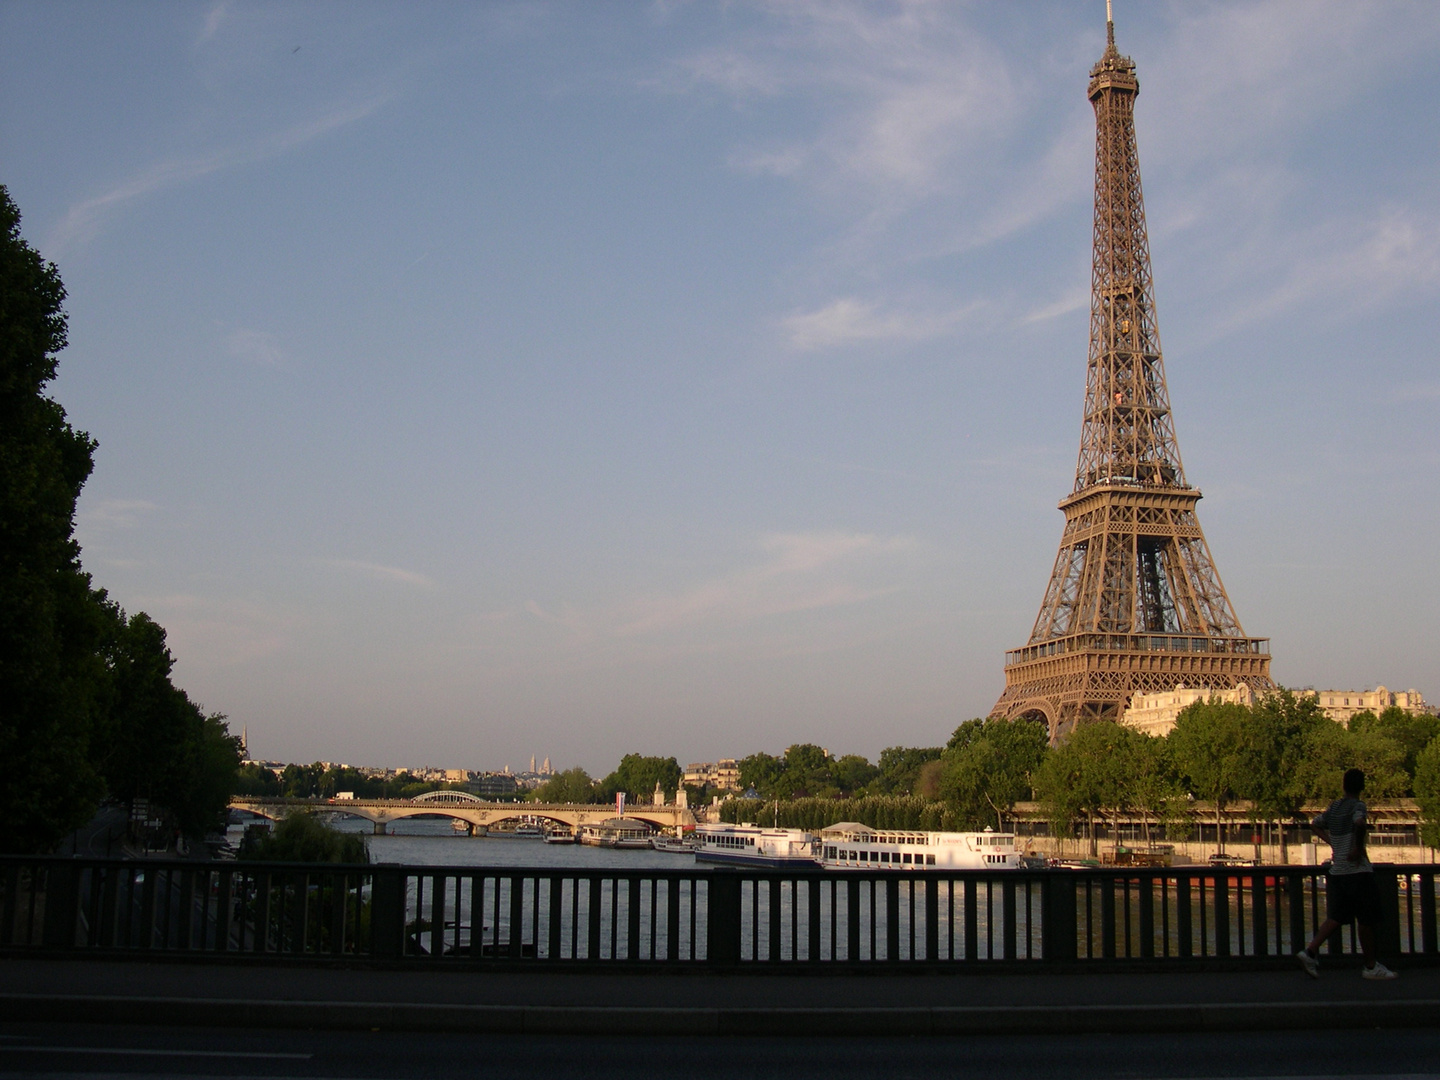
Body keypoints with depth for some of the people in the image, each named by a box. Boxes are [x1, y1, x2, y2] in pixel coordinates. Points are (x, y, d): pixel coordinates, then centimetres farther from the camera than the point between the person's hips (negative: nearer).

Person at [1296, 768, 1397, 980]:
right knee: (1366, 919, 5)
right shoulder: (1357, 806, -9)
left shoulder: (1333, 807, 12)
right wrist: (1358, 848, -19)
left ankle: (1310, 951, -9)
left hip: (1337, 872, 6)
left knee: (1336, 917, 7)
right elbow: (1359, 823, -30)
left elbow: (1315, 825, 25)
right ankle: (1371, 966, 12)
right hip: (1358, 871, -6)